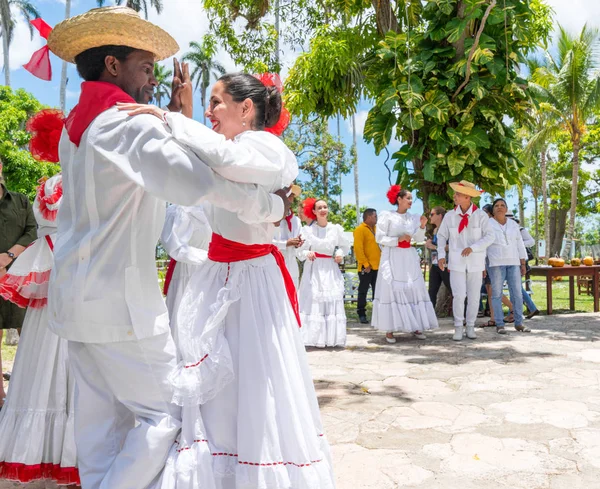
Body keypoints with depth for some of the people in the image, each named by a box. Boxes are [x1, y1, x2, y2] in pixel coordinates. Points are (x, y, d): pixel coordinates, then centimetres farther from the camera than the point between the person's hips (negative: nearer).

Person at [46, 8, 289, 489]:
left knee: (102, 418, 13)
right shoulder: (133, 125, -14)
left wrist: (179, 116, 14)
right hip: (121, 302, -9)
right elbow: (208, 183, -26)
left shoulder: (78, 127, 16)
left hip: (76, 296, 9)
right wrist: (275, 206, -12)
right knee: (165, 411, 1)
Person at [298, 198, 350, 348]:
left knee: (332, 301, 1)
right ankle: (317, 338, -3)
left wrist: (340, 254, -1)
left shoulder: (336, 228, 6)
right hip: (313, 269, -2)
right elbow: (301, 251, 0)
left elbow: (345, 246, 17)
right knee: (313, 301, -8)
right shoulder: (307, 229, -1)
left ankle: (331, 338, 8)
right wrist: (307, 254, -20)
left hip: (330, 269, 2)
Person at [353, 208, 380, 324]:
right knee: (363, 291, 1)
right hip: (366, 268, -7)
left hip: (377, 266, 7)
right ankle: (361, 314, 8)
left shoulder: (375, 229, 16)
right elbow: (358, 249, -14)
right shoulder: (360, 230, -8)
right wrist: (365, 264, -18)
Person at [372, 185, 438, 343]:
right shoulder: (387, 216, -2)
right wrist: (398, 239, -13)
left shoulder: (414, 217, 10)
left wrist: (422, 226, -12)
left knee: (414, 290, 3)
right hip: (392, 258, -5)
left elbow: (419, 239, 4)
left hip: (409, 258, 5)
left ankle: (415, 327, 12)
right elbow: (380, 238, -5)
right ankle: (389, 330, 1)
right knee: (391, 291, -4)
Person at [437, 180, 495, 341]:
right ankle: (458, 327, 7)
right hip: (456, 262, 0)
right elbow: (441, 236, 7)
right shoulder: (449, 216, -1)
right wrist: (441, 255, -4)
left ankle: (470, 326, 22)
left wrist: (472, 248, -23)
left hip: (475, 262, 0)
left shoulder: (481, 215, -7)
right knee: (459, 296, -9)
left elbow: (489, 237, -10)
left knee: (474, 297, 5)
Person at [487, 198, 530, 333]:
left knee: (517, 293, 1)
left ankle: (519, 323, 9)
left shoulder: (513, 225, 11)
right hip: (495, 263, -4)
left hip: (513, 263, 4)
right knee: (497, 294, -3)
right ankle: (499, 325, 2)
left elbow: (519, 245, 12)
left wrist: (523, 264, 6)